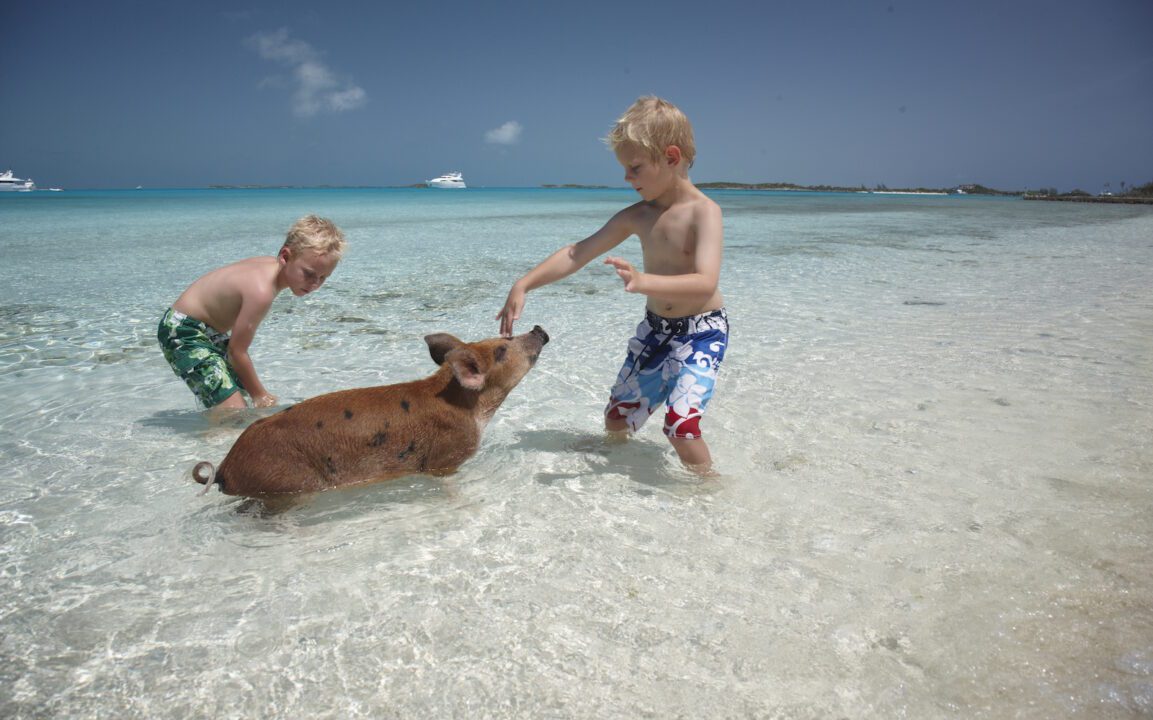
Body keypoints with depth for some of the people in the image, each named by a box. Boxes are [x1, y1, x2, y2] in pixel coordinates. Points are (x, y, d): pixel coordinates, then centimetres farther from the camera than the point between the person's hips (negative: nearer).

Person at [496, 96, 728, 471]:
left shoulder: (704, 212, -20)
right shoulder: (637, 216, -2)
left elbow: (705, 282, -34)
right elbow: (577, 254, -1)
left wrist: (643, 281, -49)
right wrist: (523, 285, -10)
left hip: (701, 331, -6)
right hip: (654, 327, 6)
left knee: (681, 422, -23)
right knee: (616, 419, 13)